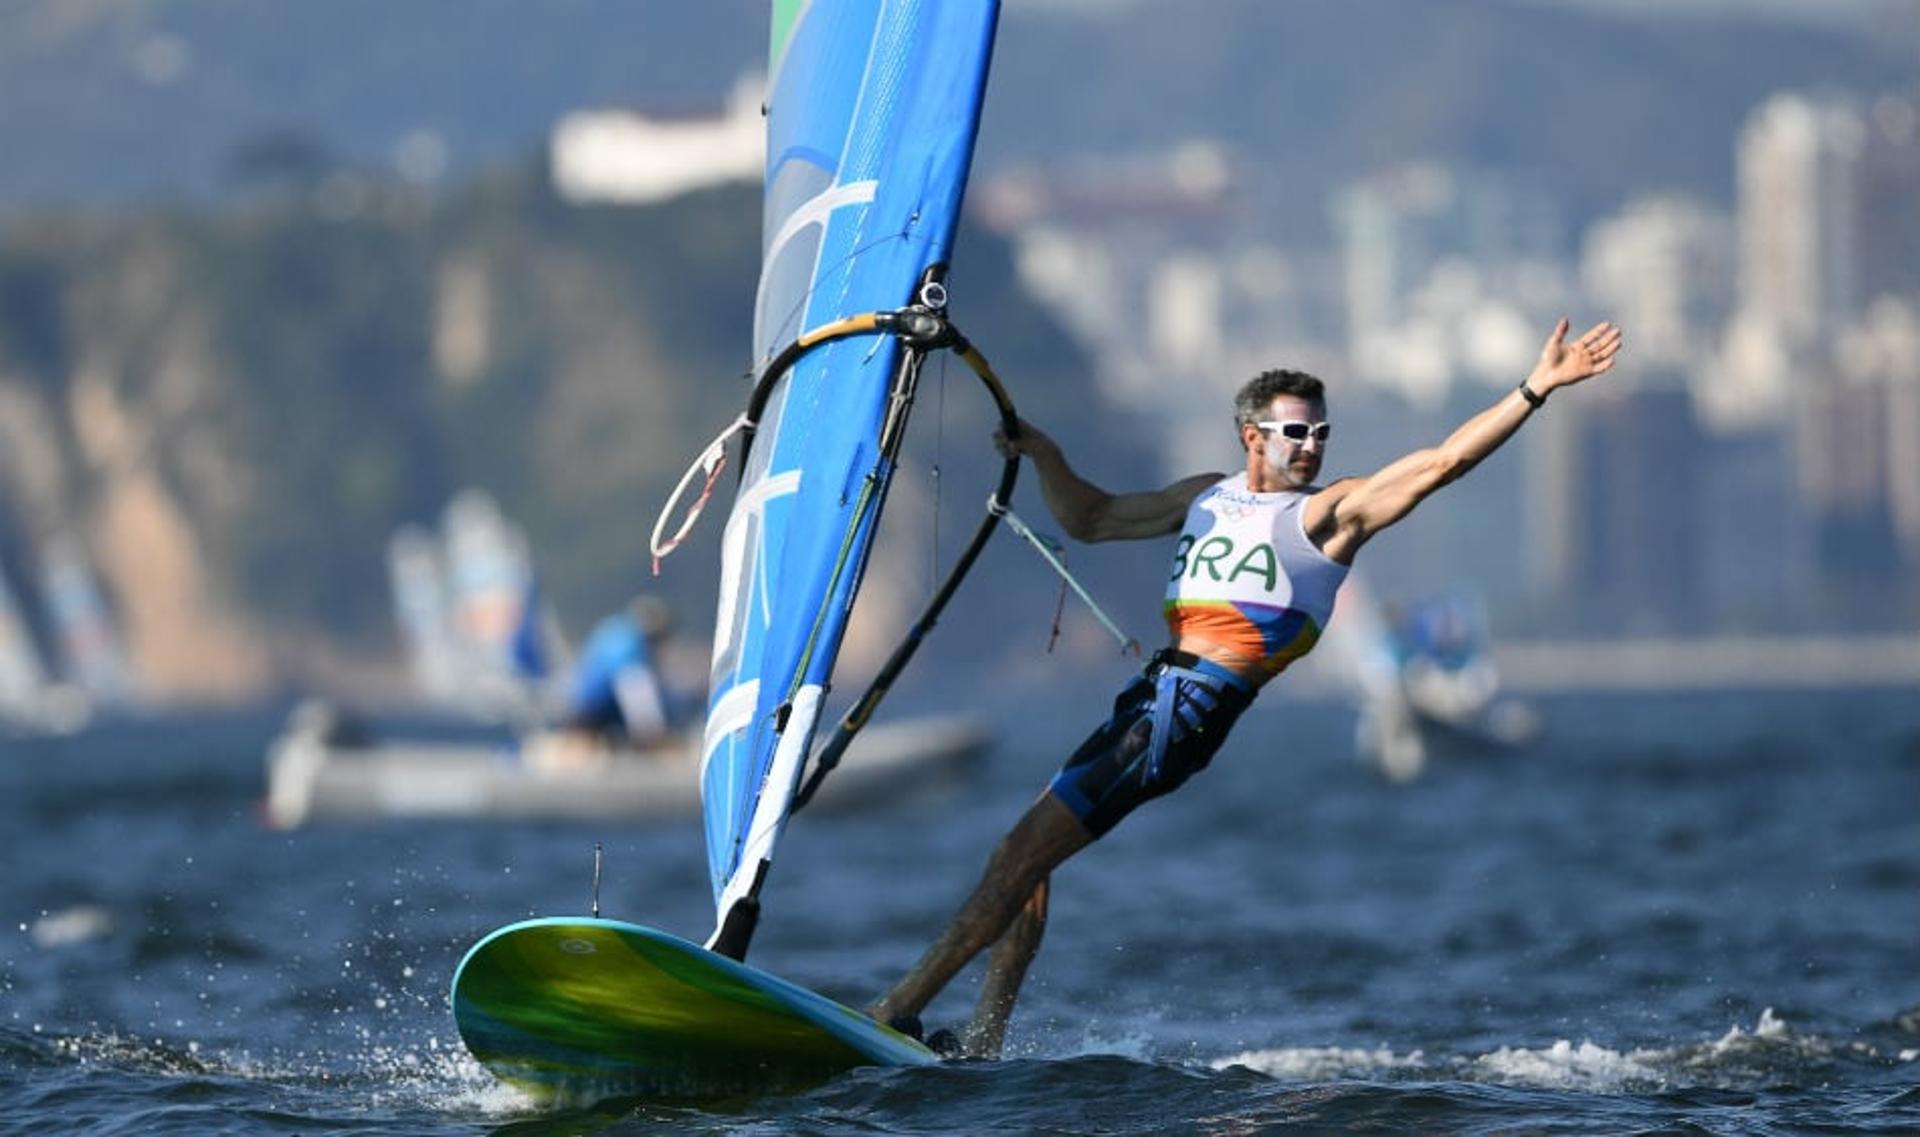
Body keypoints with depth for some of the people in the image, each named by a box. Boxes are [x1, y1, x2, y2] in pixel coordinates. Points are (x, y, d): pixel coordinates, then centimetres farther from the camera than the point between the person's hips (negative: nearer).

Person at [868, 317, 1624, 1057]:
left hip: (1200, 709, -7)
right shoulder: (1208, 497, 19)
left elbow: (1445, 460, -8)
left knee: (1028, 852, -11)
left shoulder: (1331, 513, 0)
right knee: (1020, 858, 8)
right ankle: (984, 1043, 13)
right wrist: (1045, 457, 11)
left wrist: (1536, 388, -14)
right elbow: (1088, 520, 28)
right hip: (1147, 694, 7)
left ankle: (904, 1007, -10)